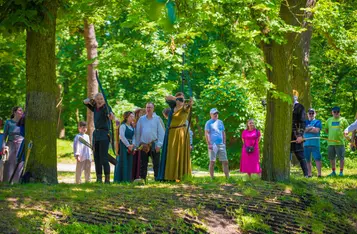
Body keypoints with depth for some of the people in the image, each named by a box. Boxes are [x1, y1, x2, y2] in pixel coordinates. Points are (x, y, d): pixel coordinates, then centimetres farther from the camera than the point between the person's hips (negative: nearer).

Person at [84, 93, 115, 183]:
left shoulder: (106, 108, -11)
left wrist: (111, 116, -56)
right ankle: (99, 178, 11)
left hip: (104, 134, -7)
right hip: (96, 134, 7)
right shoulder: (95, 108, 9)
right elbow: (85, 102, 16)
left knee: (103, 158, -12)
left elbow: (111, 116, -30)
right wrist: (90, 100, -8)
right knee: (96, 158, 7)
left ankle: (107, 179, -11)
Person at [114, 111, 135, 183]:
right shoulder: (123, 126, -5)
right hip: (123, 145, -7)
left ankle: (128, 179, 10)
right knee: (123, 162, -7)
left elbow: (134, 137, 11)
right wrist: (128, 145, -15)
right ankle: (122, 179, -5)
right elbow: (122, 136, -14)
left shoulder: (132, 127, 16)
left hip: (130, 146, 7)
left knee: (130, 162, 6)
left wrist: (132, 145, -6)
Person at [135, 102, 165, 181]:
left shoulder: (157, 119, 3)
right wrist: (137, 145, 8)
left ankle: (157, 179, 0)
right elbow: (137, 132, 14)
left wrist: (159, 145, -8)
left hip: (154, 145, -3)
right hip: (143, 144, 3)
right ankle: (142, 179, 12)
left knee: (156, 163, -3)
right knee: (143, 164, 7)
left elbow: (161, 132, 0)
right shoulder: (141, 119, 11)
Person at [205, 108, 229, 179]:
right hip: (213, 145, -5)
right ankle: (212, 178, 1)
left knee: (225, 161, 1)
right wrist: (209, 144, -15)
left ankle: (227, 177, 3)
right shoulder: (209, 123, 1)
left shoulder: (220, 122, 17)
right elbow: (206, 134, -7)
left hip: (221, 144, 5)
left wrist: (224, 143, 13)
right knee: (212, 162, -3)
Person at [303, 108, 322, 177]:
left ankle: (319, 173, -11)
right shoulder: (305, 122, 18)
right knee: (307, 159, 6)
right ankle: (309, 174, 12)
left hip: (315, 143, -4)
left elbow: (316, 130, -7)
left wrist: (307, 129, 0)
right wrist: (312, 128, -7)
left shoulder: (317, 122, 8)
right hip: (306, 143, 4)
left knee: (317, 158, -10)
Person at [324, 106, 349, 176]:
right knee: (331, 158, 9)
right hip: (331, 142, 4)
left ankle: (341, 172, 5)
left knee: (341, 158, -3)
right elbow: (326, 129, 21)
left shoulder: (343, 120, 2)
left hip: (340, 142, -4)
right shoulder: (329, 120, 11)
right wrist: (331, 135, 10)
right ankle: (333, 171, 20)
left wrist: (343, 134, -1)